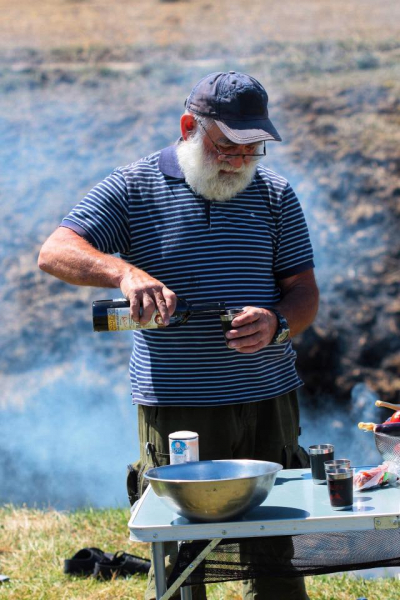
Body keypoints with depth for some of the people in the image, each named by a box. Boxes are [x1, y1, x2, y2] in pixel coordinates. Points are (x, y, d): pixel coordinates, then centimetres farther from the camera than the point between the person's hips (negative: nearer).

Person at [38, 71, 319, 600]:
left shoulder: (274, 193, 9)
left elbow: (304, 290, 9)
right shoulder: (133, 188, 1)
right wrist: (126, 273, -29)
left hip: (267, 401, 2)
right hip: (173, 407, -2)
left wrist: (277, 323, -15)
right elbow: (55, 253, -10)